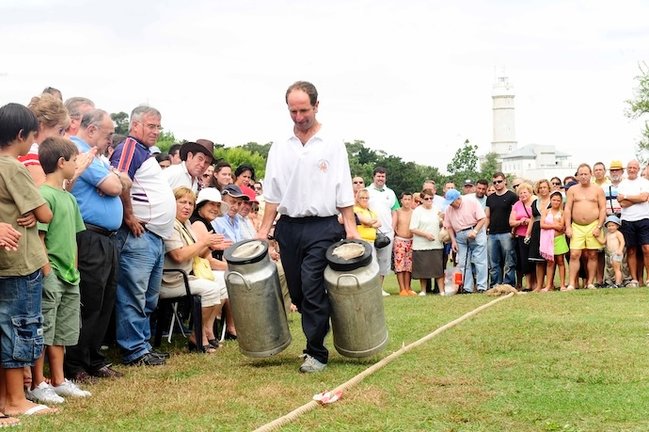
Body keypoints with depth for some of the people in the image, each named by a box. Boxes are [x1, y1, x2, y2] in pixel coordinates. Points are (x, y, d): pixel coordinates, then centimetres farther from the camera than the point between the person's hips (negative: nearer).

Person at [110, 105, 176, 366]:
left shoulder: (145, 154, 22)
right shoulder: (129, 148, -9)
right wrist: (129, 217, -19)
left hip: (156, 237, 10)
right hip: (139, 237, -10)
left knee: (149, 298, 14)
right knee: (134, 296, -7)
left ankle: (144, 345, 20)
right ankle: (134, 351, -5)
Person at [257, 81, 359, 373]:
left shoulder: (332, 145, 1)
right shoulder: (279, 148, 10)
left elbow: (344, 193, -1)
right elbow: (273, 194, 11)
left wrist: (350, 227, -9)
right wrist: (264, 229, 4)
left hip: (322, 227, -4)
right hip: (288, 227, 4)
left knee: (312, 289, -11)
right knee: (298, 292, 8)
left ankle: (317, 353, -3)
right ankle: (318, 332, 25)